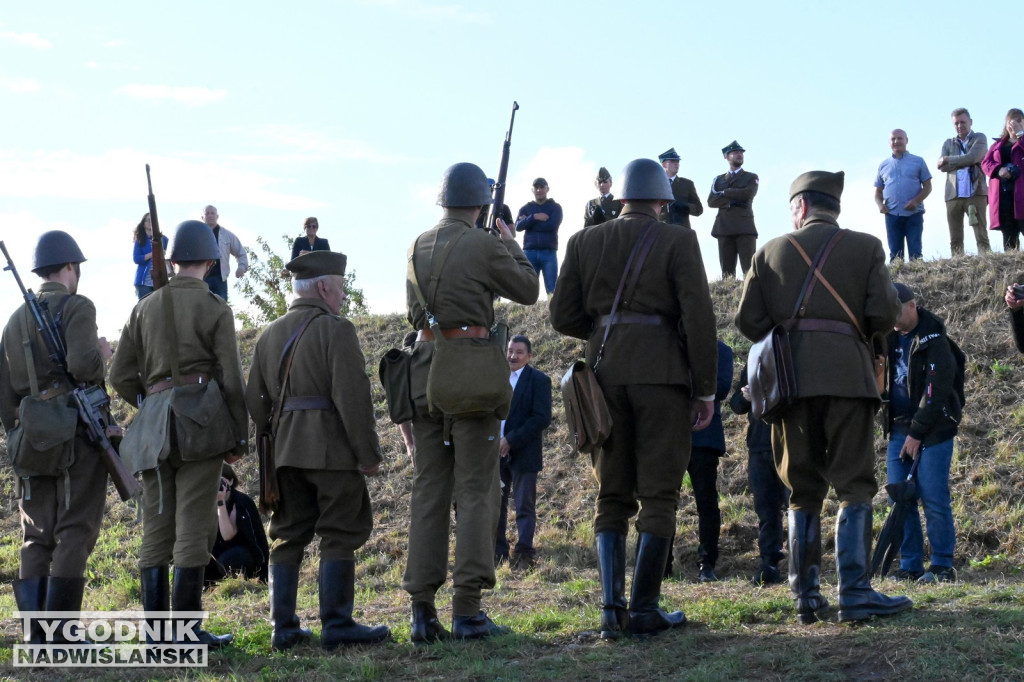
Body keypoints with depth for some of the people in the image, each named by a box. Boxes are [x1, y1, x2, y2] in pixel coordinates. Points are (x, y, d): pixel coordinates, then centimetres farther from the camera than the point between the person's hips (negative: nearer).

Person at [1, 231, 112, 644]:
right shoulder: (77, 307, -5)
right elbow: (81, 364, -20)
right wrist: (101, 355, 1)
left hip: (34, 435, 6)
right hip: (78, 430, -6)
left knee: (38, 536, 8)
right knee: (75, 532, -4)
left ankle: (35, 634, 4)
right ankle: (62, 633, -8)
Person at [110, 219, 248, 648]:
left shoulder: (145, 308, 13)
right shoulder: (215, 309, 0)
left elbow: (121, 377, 12)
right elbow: (231, 380, -5)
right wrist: (240, 436, 4)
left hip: (153, 424, 5)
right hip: (201, 419, -5)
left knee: (157, 525, 5)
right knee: (194, 525, -5)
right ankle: (187, 626, -7)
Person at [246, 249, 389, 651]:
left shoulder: (269, 335, 14)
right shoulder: (335, 330, -8)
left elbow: (254, 401, 15)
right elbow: (353, 398, -15)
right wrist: (368, 454, -10)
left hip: (284, 449, 7)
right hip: (332, 448, -7)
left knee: (288, 537, 10)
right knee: (339, 535, -1)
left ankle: (284, 628, 11)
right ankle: (336, 625, -1)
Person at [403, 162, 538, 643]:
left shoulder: (419, 247, 11)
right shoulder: (485, 245, -6)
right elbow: (528, 291, 5)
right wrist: (513, 246, 21)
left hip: (424, 366, 5)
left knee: (428, 490, 8)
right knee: (476, 491, -2)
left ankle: (423, 610, 6)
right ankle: (467, 611, -5)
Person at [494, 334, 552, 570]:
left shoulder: (539, 380, -4)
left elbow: (542, 418, -13)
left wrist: (512, 440, -17)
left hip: (523, 453, -5)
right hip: (497, 453, 5)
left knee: (524, 506, -2)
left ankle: (524, 555, -1)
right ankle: (497, 554, 14)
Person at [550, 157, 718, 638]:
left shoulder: (584, 242, 9)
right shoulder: (677, 241, -1)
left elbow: (564, 317, 7)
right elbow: (698, 318, -8)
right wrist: (706, 389, -3)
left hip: (604, 371, 4)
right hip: (661, 372, -3)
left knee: (613, 495, 9)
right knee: (658, 494, 2)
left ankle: (612, 607, 0)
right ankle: (644, 609, 0)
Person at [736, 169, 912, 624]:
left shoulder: (771, 252, 10)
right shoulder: (865, 247, 7)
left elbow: (748, 321, 5)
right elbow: (884, 314, -3)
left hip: (791, 377, 2)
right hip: (847, 375, -2)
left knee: (802, 490, 8)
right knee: (854, 484, -1)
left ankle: (805, 596, 6)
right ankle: (855, 593, -8)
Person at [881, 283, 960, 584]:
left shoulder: (933, 339, -13)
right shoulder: (888, 336, 9)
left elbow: (936, 391, -16)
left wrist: (917, 433, -15)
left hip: (933, 428, -6)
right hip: (899, 426, 7)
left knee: (934, 499, -8)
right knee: (899, 498, 2)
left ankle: (942, 566, 0)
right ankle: (910, 566, 7)